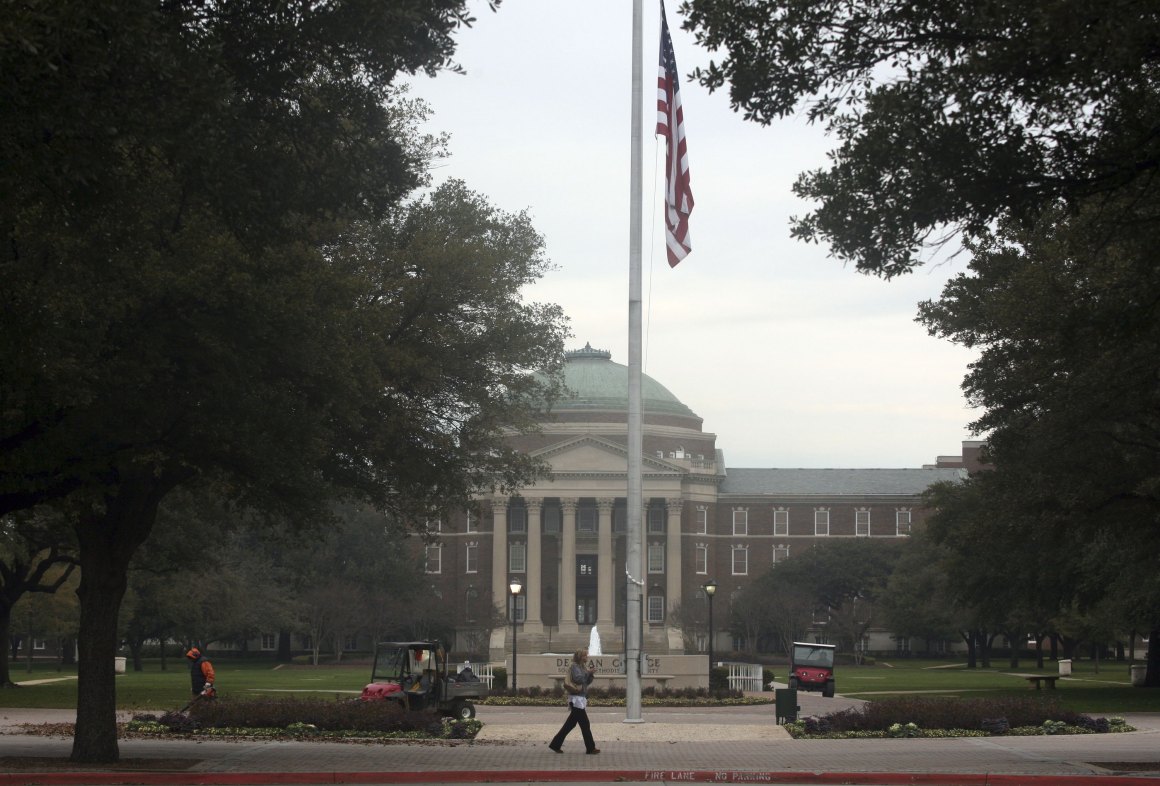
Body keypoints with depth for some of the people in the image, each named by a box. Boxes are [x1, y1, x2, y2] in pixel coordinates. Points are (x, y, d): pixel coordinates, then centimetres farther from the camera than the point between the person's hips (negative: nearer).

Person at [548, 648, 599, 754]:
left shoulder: (583, 667, 19)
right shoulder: (574, 666, -9)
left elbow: (587, 682, 19)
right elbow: (578, 678, -23)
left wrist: (591, 674, 3)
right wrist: (588, 673, -15)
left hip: (581, 698, 10)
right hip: (576, 698, -10)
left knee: (571, 723, 11)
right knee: (585, 724, -6)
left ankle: (556, 744, 14)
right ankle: (590, 748, -2)